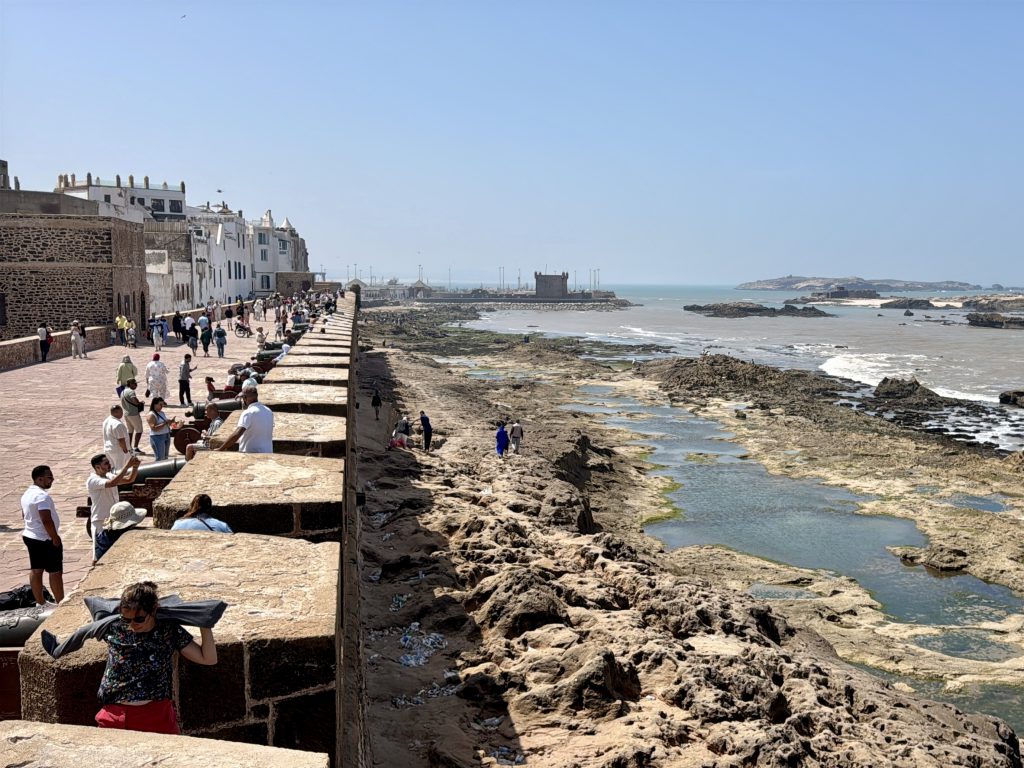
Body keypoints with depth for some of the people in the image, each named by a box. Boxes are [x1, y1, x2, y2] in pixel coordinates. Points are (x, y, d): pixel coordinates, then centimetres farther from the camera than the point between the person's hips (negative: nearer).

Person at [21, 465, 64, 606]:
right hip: (45, 539, -10)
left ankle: (40, 603, 21)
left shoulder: (27, 494, 9)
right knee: (55, 571, -2)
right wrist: (55, 537, -19)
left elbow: (24, 515, 21)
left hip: (30, 536, 10)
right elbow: (46, 520, -28)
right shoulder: (42, 495, -23)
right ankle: (61, 603, 4)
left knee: (35, 570, 13)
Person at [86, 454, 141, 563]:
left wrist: (135, 467, -16)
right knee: (99, 555, 1)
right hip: (101, 522, -8)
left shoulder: (109, 475, 6)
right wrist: (127, 466, -33)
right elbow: (112, 483, -33)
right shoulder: (92, 480, -18)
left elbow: (129, 479, 3)